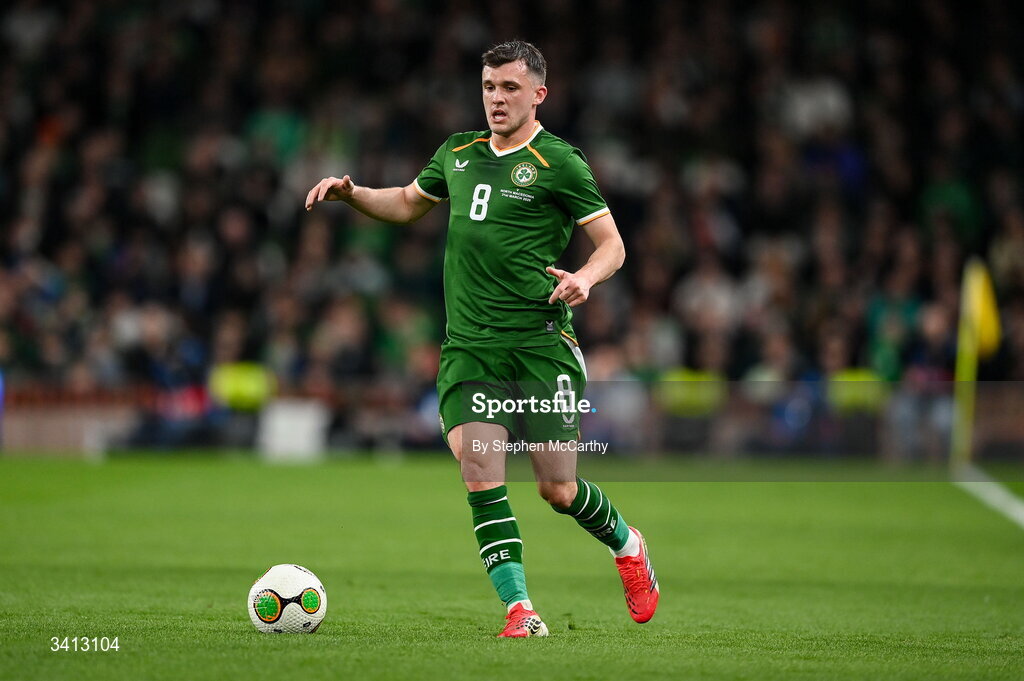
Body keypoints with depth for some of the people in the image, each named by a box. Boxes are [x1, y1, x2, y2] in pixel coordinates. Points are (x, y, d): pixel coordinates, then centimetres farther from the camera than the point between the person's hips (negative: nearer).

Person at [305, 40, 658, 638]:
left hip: (541, 344, -4)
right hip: (468, 349, 4)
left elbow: (612, 244, -2)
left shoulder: (558, 162, -3)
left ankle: (628, 545, 30)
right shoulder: (458, 153, 14)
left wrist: (585, 277, -23)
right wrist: (351, 193, 14)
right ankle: (520, 610, -8)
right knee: (481, 478, -13)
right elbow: (407, 204, 31)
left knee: (558, 490, -1)